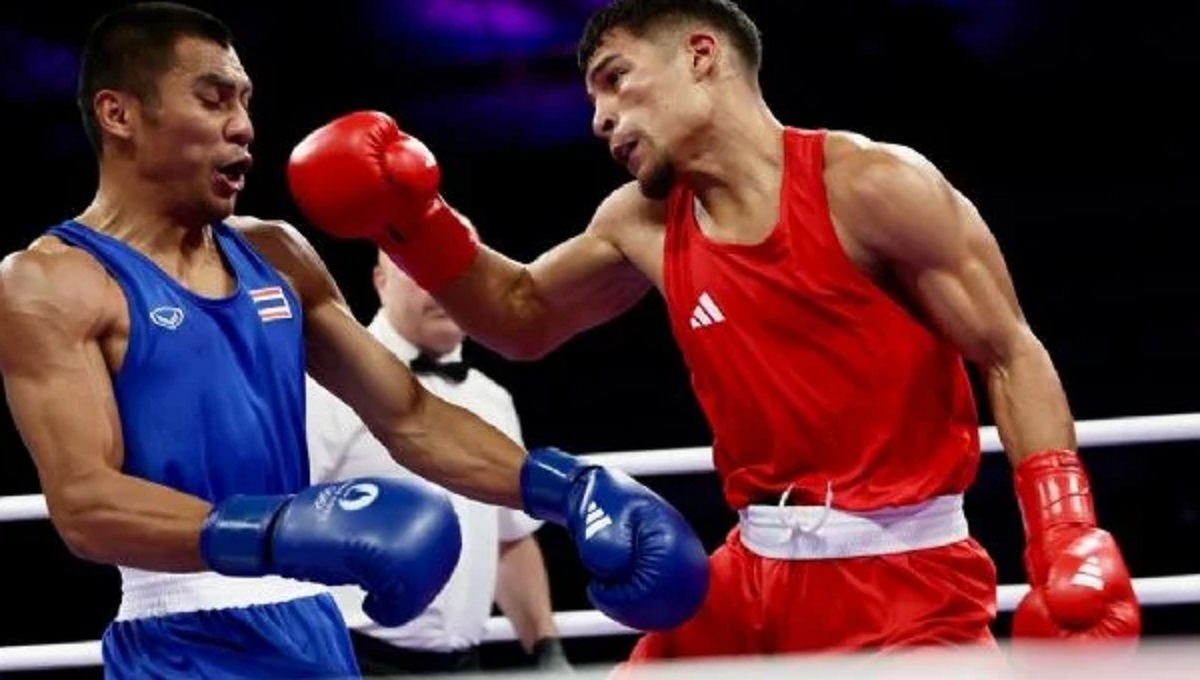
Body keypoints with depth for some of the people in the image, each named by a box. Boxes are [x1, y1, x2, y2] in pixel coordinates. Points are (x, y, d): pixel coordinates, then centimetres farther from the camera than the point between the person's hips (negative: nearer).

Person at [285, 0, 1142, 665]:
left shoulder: (873, 186, -11)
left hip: (902, 571, -7)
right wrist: (415, 225, 8)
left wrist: (1068, 538, -18)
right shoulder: (643, 226, 8)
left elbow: (1011, 356, -8)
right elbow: (525, 319, 26)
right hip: (756, 571, 7)